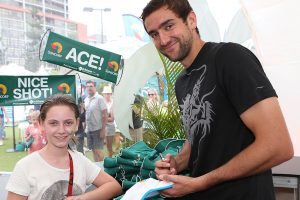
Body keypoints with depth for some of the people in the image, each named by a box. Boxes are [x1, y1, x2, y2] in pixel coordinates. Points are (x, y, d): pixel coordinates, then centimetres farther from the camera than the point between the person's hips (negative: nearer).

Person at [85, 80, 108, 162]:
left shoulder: (99, 98, -9)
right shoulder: (86, 99, 9)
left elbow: (105, 115, -11)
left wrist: (103, 130, -15)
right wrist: (86, 127, 9)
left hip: (97, 129, -6)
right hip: (89, 129, 6)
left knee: (97, 150, -4)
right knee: (93, 150, 11)